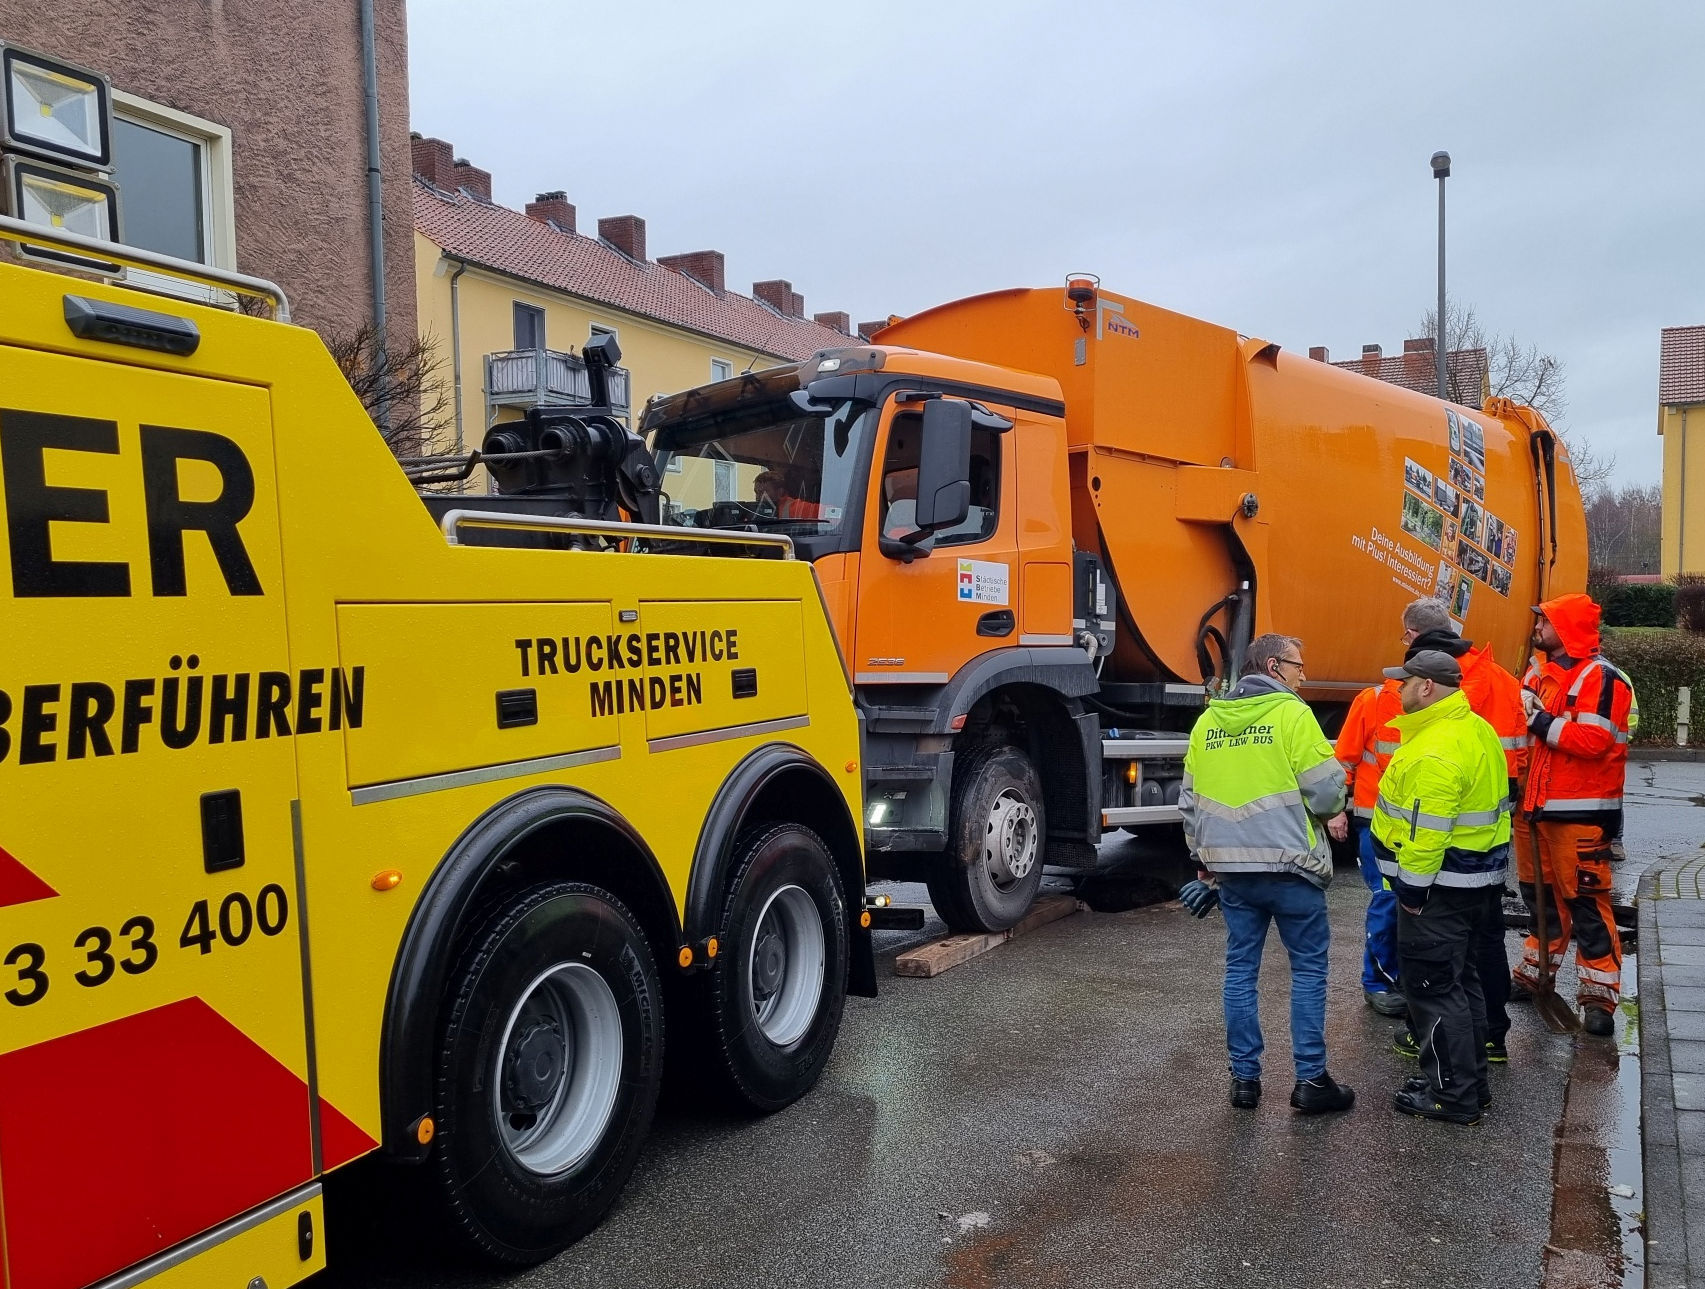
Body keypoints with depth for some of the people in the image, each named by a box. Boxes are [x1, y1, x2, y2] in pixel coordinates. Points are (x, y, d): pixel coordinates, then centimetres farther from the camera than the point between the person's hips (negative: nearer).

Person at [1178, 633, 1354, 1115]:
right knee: (1308, 970, 8)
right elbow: (1326, 789, -12)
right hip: (1289, 866, -5)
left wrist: (1205, 862, 21)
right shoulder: (1292, 713, -9)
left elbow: (1190, 802, 12)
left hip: (1230, 870, 5)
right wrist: (1334, 812, 11)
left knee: (1240, 970, 11)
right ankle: (1310, 1080, 12)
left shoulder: (1207, 721, 9)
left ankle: (1245, 1079, 15)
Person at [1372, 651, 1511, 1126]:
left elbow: (1426, 832, -27)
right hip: (1479, 881, 11)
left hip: (1440, 886, -11)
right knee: (1459, 979, 19)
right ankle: (1469, 1081, 31)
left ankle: (1454, 1096, 9)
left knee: (1433, 986, 0)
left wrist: (1412, 889, -18)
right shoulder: (1476, 730, 9)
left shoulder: (1436, 749, -25)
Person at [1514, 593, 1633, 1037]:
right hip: (1535, 805, 8)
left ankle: (1598, 996, 4)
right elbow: (1524, 724, 21)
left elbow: (1594, 739, -23)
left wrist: (1543, 723, -18)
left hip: (1580, 812, -8)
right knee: (1539, 894, 18)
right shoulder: (1539, 673, 14)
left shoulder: (1601, 678, -12)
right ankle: (1536, 972, 32)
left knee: (1586, 901, -4)